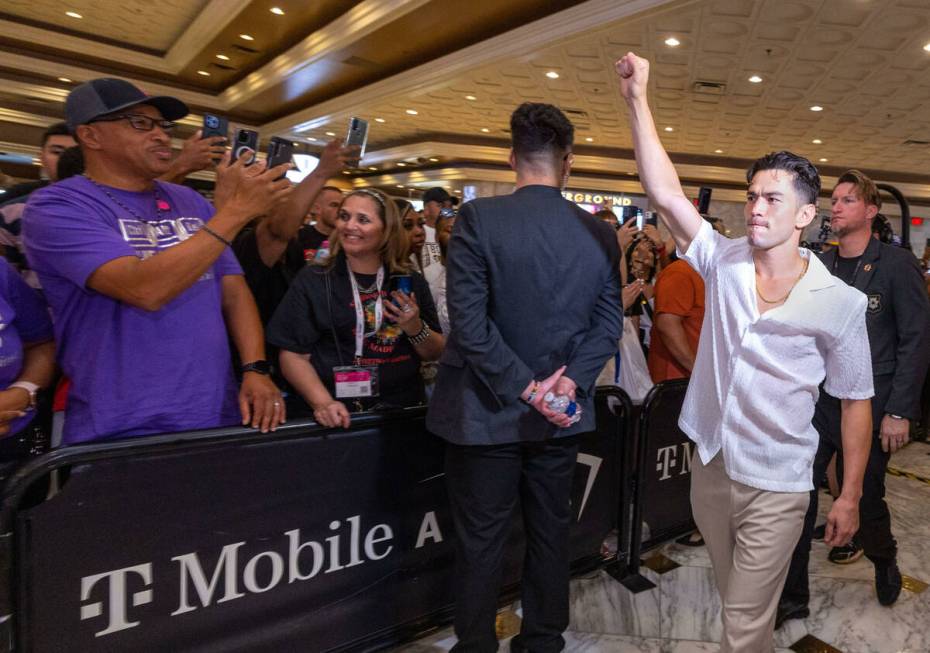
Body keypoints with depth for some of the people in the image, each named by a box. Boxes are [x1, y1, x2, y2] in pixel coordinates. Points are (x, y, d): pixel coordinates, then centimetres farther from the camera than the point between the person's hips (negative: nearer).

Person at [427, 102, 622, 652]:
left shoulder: (479, 218, -13)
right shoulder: (601, 233, -1)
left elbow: (469, 321, -18)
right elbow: (609, 325, -1)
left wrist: (523, 387, -13)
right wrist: (570, 381, -6)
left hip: (489, 412, -3)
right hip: (563, 415, 4)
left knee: (481, 540, 11)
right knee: (550, 532, 20)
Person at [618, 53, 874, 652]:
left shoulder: (840, 302, -11)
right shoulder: (724, 262, -5)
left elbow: (855, 401, -4)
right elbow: (665, 192, -13)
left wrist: (851, 496, -3)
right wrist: (638, 100, -16)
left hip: (775, 488, -3)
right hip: (710, 467, 4)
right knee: (736, 601, 25)